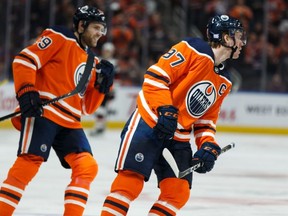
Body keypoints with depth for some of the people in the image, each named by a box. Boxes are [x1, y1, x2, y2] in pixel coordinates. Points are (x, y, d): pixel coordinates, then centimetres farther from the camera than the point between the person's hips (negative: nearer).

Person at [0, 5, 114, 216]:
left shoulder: (91, 62, 23)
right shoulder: (60, 39, 0)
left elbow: (87, 107, 22)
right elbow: (24, 60, -9)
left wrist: (102, 84, 7)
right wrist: (26, 92, -20)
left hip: (70, 123, 8)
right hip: (42, 112, -8)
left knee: (87, 167, -3)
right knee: (29, 163, -17)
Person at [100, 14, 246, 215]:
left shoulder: (224, 82, 15)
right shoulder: (194, 50, -10)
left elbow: (206, 119, 19)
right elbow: (155, 75, -16)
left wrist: (209, 147, 2)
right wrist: (166, 110, -24)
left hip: (179, 138, 8)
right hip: (149, 123, -8)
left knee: (179, 192, -1)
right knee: (131, 180, -16)